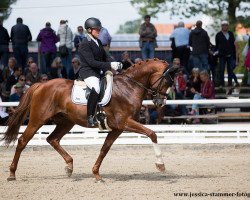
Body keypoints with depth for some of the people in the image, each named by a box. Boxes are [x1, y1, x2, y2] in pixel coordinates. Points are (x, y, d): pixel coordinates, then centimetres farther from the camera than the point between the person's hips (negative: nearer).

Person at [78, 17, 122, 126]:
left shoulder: (98, 42, 15)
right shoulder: (84, 44, -13)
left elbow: (104, 58, 22)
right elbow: (91, 62, -21)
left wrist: (108, 70, 5)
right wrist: (110, 65, -25)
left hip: (98, 72, 10)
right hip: (87, 72, -10)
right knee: (96, 88, -38)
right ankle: (90, 116, -34)